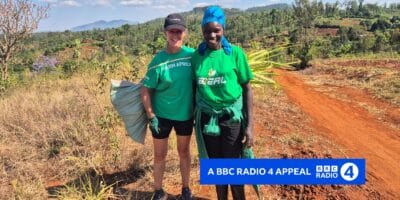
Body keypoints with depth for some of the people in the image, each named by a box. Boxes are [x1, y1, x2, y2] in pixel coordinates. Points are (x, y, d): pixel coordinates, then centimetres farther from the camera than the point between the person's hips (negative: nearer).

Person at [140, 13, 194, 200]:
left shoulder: (192, 54, -9)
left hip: (186, 114, 2)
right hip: (162, 115, -2)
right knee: (160, 155, 11)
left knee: (184, 151, 18)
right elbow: (145, 91, -9)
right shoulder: (158, 60, -15)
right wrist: (151, 117, -12)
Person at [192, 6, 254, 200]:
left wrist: (249, 126, -10)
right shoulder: (197, 55, -1)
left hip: (232, 118, -3)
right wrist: (194, 116, 8)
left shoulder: (235, 53, -8)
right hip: (206, 119, 3)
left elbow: (247, 89, -6)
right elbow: (194, 87, 8)